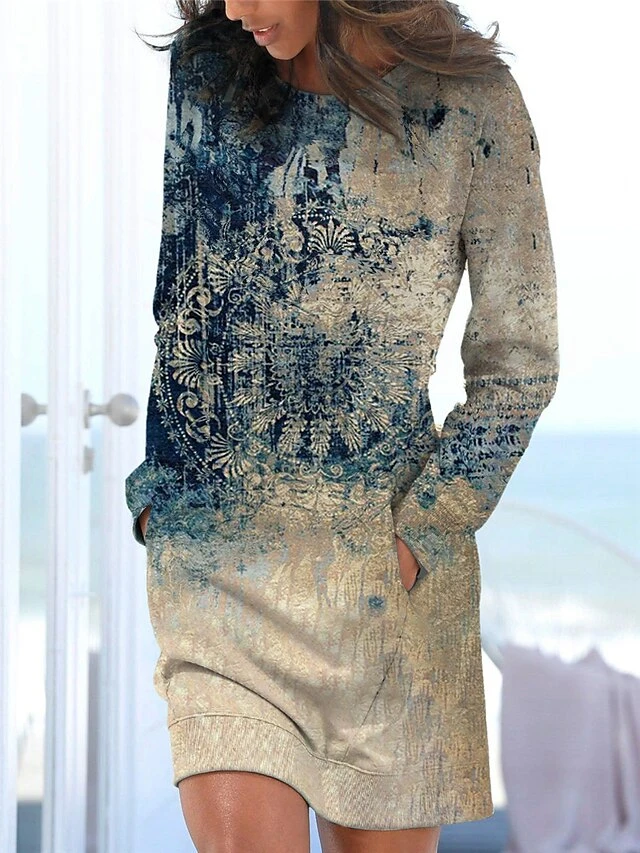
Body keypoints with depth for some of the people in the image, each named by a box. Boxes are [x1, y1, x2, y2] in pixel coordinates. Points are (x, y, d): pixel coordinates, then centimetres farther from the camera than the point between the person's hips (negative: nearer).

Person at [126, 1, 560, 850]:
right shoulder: (203, 73, 4)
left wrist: (418, 534, -6)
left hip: (382, 559, -1)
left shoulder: (472, 106, -4)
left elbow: (519, 365, 0)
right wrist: (153, 485, 7)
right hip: (209, 555, 2)